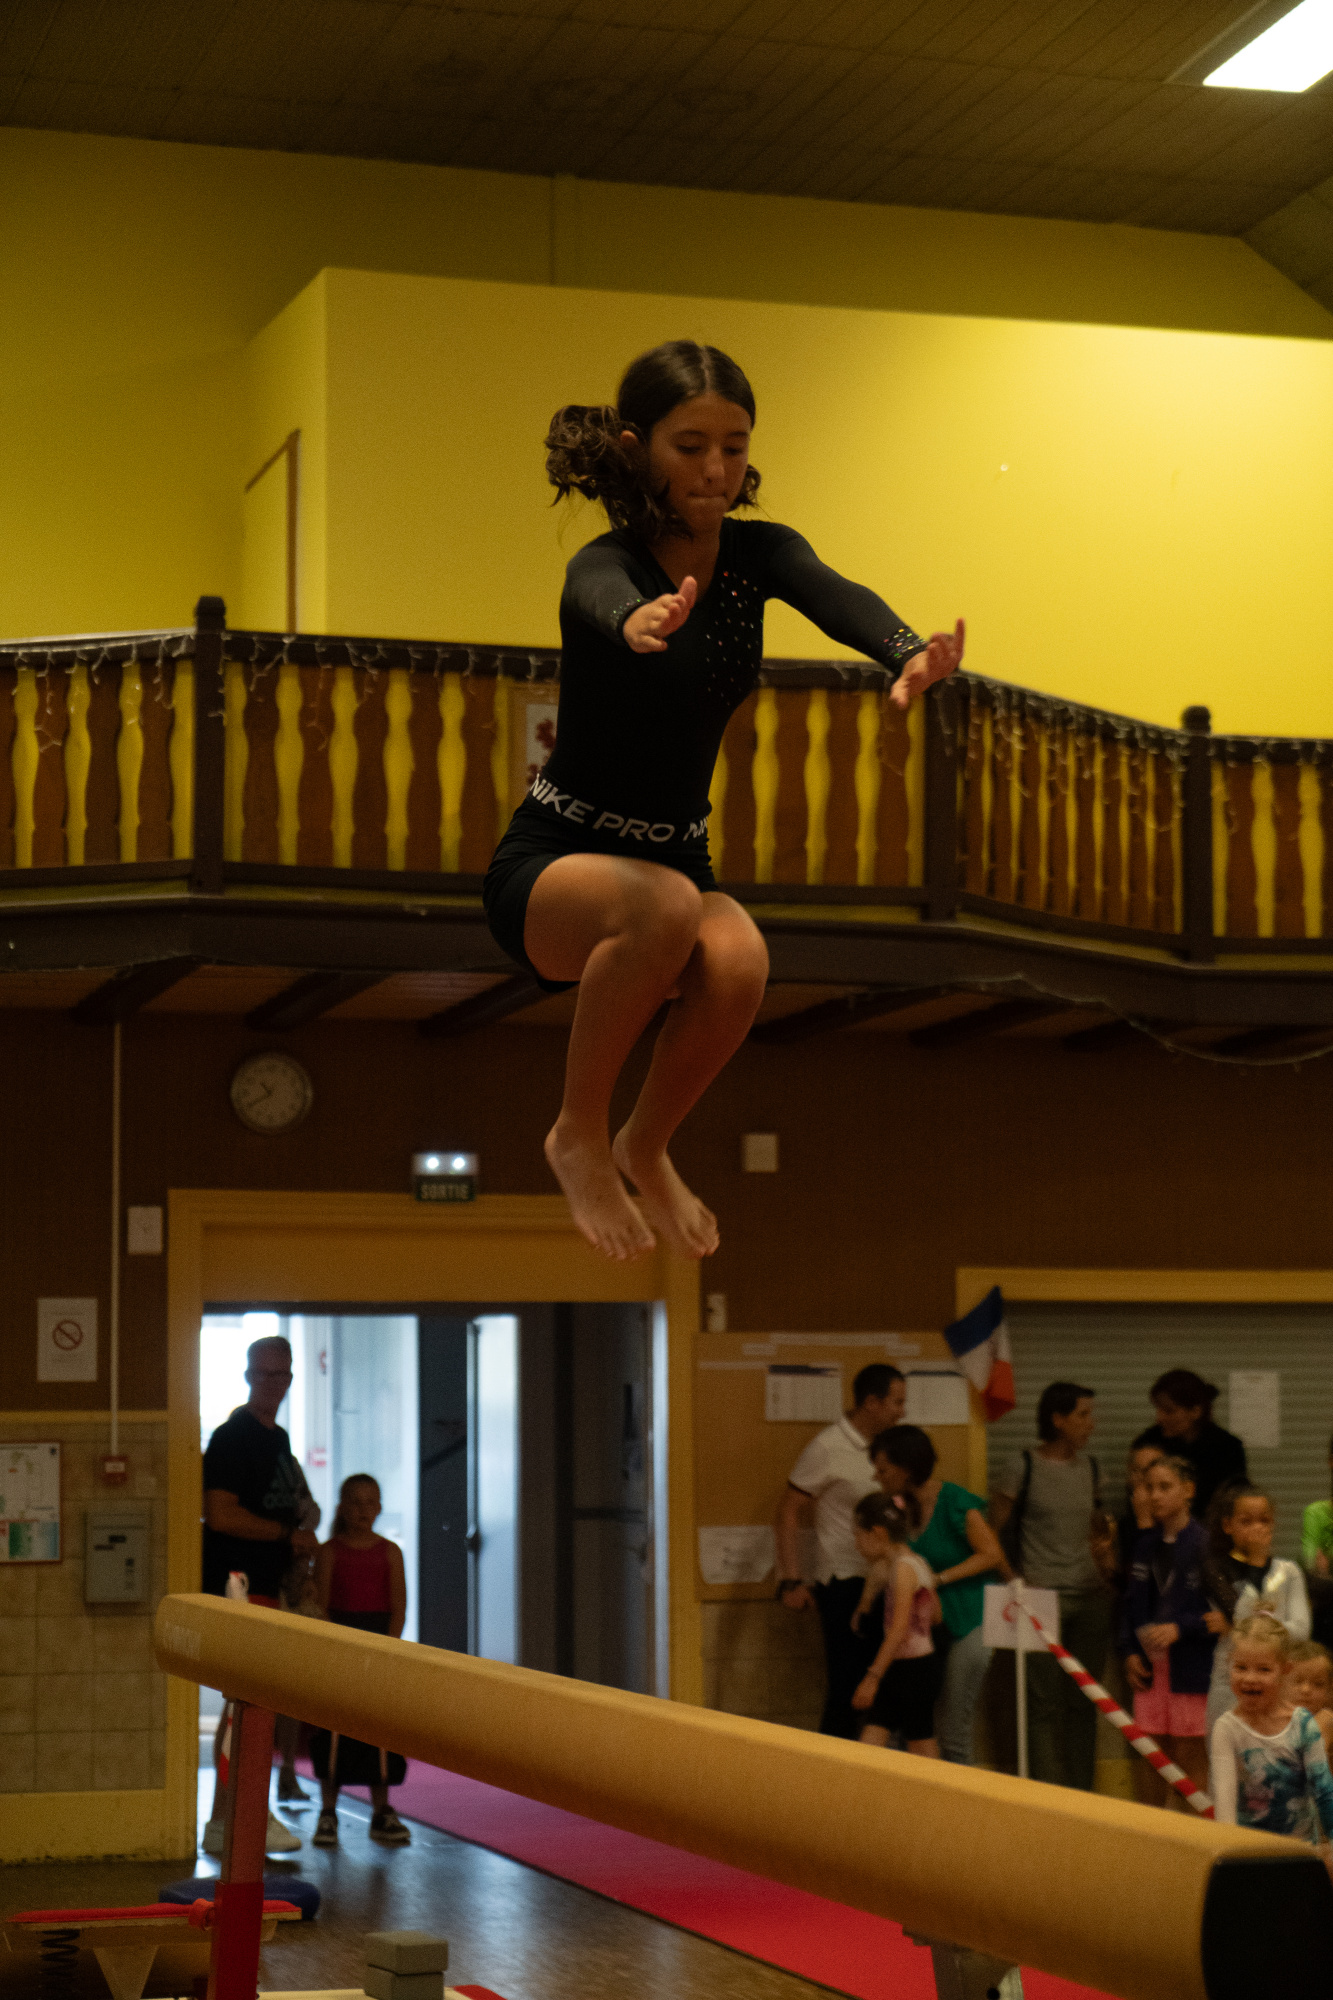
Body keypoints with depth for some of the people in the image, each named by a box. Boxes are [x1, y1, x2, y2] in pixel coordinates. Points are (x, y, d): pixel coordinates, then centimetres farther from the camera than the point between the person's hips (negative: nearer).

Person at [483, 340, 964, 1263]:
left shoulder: (758, 552, -3)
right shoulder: (605, 564, -18)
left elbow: (836, 597, -26)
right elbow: (603, 600, -44)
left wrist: (907, 653, -50)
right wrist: (637, 623, -70)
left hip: (679, 859, 4)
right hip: (552, 864, -4)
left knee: (738, 961, -32)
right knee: (665, 907, -39)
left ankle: (647, 1146, -2)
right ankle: (579, 1136, -15)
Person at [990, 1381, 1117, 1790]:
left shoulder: (1090, 1468, 9)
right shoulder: (1023, 1468, -5)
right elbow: (992, 1532, -1)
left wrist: (1108, 1561, 4)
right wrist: (1016, 1581, -7)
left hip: (1090, 1598, 5)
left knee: (1083, 1702, 7)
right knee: (1045, 1702, -5)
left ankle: (1082, 1796, 15)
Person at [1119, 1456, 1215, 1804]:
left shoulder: (1204, 1543, -11)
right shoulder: (1147, 1544, 10)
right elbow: (1132, 1603, 14)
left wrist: (1179, 1628, -19)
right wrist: (1130, 1651, 3)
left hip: (1191, 1666, -6)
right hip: (1151, 1663, 6)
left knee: (1190, 1756, -1)